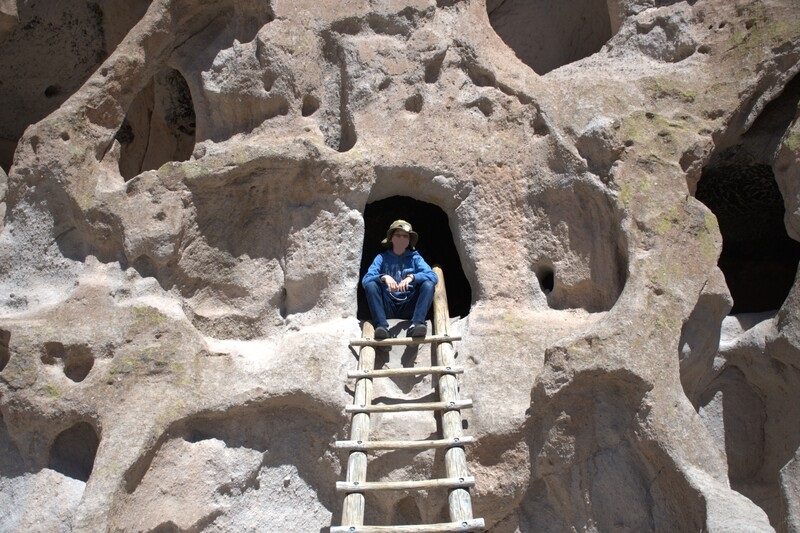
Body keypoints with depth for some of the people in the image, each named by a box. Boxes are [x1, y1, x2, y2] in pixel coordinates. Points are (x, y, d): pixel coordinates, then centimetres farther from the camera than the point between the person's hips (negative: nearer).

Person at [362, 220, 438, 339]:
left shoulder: (414, 257, 9)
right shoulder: (382, 257, 8)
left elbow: (433, 276, -7)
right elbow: (365, 280, -6)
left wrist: (412, 277, -25)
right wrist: (383, 277, -26)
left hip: (408, 307, 0)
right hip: (387, 307, 0)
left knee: (428, 284, -21)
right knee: (371, 284, -23)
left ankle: (416, 324, -39)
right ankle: (381, 325, -39)